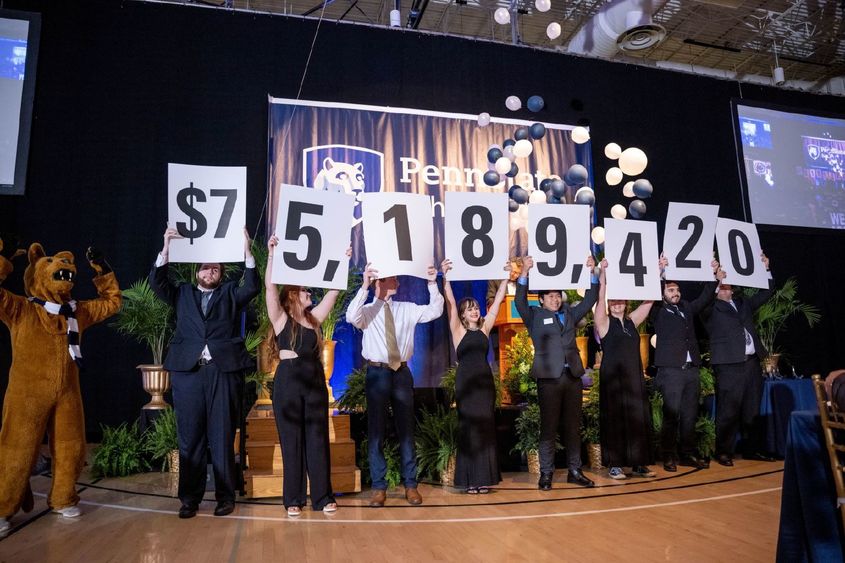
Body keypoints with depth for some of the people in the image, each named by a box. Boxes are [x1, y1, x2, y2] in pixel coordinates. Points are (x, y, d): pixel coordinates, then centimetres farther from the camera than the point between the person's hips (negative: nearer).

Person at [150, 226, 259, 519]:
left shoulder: (230, 294, 14)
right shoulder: (182, 294, 18)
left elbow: (252, 287, -3)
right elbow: (157, 282, 4)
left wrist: (246, 250, -11)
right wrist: (167, 247, -5)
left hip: (224, 371, -1)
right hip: (187, 371, 2)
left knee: (222, 437, 2)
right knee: (189, 438, 5)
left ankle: (225, 496, 11)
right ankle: (190, 498, 14)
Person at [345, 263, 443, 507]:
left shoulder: (407, 309, 9)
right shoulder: (368, 310, -1)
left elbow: (435, 311, 3)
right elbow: (351, 317, -22)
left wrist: (432, 284, -8)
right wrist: (364, 286, -30)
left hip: (402, 372, 3)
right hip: (377, 373, -2)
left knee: (406, 429, 9)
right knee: (376, 431, 3)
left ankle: (410, 485, 19)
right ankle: (379, 487, 14)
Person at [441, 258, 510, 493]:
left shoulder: (484, 328, 9)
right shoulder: (458, 330, -1)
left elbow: (497, 300, 7)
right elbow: (450, 302, -12)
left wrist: (506, 277, 3)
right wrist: (445, 276, -21)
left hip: (485, 380, 4)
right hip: (466, 381, -4)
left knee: (486, 429, 6)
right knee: (468, 428, 0)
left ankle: (484, 477, 13)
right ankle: (469, 479, 6)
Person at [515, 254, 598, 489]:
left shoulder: (570, 313, 17)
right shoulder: (535, 316, 5)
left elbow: (589, 300, 18)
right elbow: (520, 302, -9)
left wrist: (592, 274, 9)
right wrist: (525, 273, -17)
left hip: (573, 376, 4)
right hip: (549, 378, -4)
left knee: (573, 425, 9)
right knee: (548, 426, 0)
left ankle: (575, 471, 18)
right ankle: (546, 473, 7)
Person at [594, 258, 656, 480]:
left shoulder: (632, 321, 12)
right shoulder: (604, 322, -1)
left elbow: (649, 300, 9)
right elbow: (600, 298, -14)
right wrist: (603, 271, -21)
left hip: (634, 376, 5)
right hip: (612, 377, -5)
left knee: (637, 418, 6)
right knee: (614, 419, 0)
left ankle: (638, 463, 15)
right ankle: (614, 464, 6)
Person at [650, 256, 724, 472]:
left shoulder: (686, 308, 18)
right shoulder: (658, 312, 2)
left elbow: (705, 298, 22)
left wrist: (714, 275, 11)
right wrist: (659, 272, -22)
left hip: (691, 369, 6)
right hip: (670, 370, -6)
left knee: (690, 415, 9)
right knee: (671, 414, -5)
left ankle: (688, 454, 18)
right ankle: (668, 456, 2)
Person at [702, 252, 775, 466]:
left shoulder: (743, 304, 20)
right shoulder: (711, 308, 3)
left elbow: (765, 293, 26)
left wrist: (765, 269, 18)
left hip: (752, 362, 6)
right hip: (729, 365, -6)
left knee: (752, 410, 11)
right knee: (728, 411, -5)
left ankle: (752, 449, 22)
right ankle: (724, 452, 3)